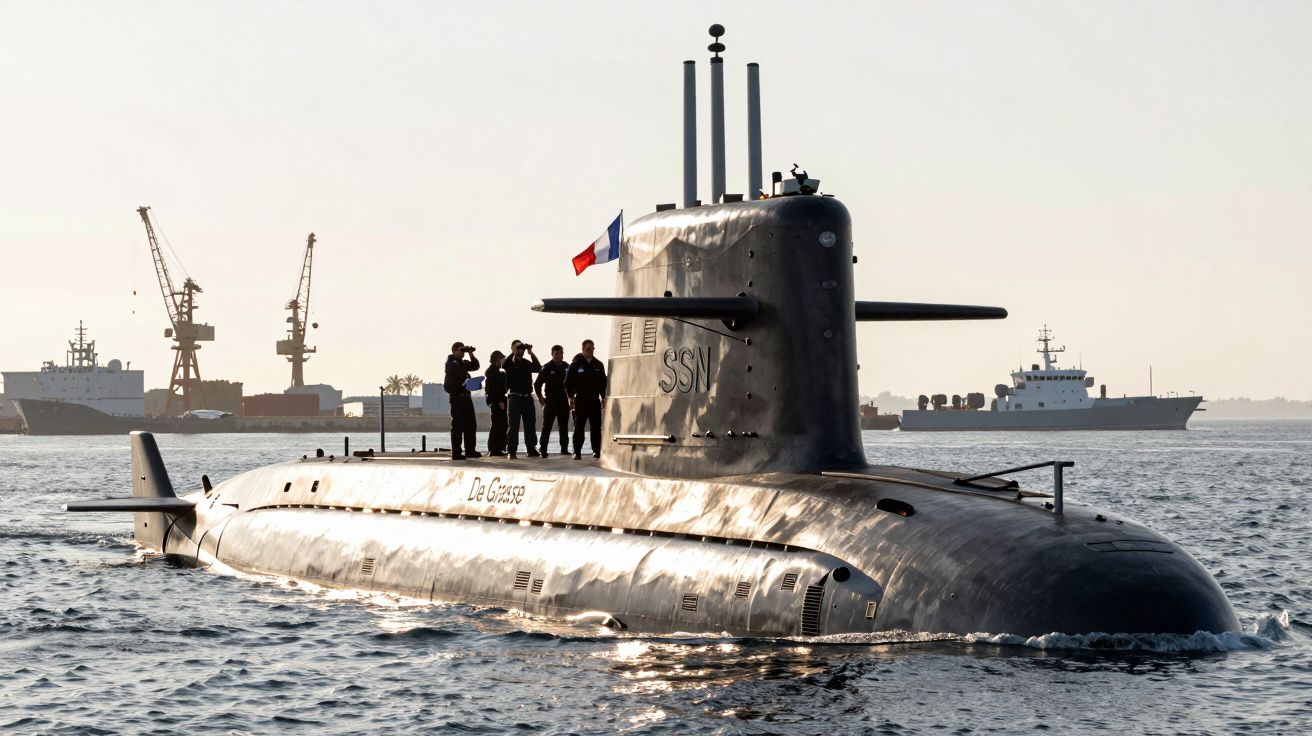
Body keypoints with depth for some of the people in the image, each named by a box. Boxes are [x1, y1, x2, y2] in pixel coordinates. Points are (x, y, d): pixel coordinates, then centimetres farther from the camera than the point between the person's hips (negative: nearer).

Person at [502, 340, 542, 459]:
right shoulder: (510, 363, 0)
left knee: (530, 424, 7)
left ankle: (531, 449, 13)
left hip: (527, 397, 5)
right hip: (515, 397, -5)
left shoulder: (527, 363, 12)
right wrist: (514, 353, -25)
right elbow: (504, 365, -23)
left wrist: (531, 353, -10)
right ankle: (512, 451, -5)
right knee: (514, 425, -5)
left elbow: (538, 368, -4)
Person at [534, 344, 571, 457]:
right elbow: (537, 384, -2)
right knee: (547, 426, -5)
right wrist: (540, 397, -7)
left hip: (563, 400, 4)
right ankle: (543, 449, -3)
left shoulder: (566, 367, 7)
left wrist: (570, 395, 12)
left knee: (564, 426, 9)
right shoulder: (547, 368, -6)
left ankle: (564, 448, 17)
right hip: (550, 401, -4)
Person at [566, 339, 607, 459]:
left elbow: (603, 382, 16)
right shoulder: (576, 364, 0)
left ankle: (597, 450, 7)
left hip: (595, 400, 3)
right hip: (580, 400, -3)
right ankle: (577, 452, 0)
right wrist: (571, 397, -8)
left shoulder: (598, 365, 11)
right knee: (578, 427, -2)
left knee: (596, 427, 2)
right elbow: (568, 382, -1)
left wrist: (603, 397, 10)